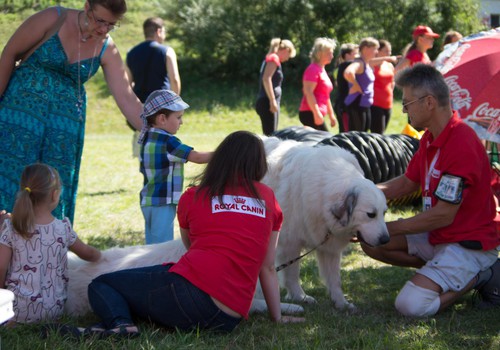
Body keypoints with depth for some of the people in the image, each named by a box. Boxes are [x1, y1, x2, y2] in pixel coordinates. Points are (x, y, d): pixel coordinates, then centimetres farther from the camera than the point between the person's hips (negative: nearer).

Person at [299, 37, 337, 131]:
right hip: (311, 114, -10)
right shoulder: (313, 69, -10)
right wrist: (317, 113, -25)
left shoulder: (322, 70, 21)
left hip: (317, 115, 10)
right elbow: (308, 92, -20)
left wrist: (331, 115, 26)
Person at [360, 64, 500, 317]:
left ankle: (477, 277, -3)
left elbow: (443, 215, -24)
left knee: (410, 305, -24)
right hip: (438, 236, 10)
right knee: (371, 242, 2)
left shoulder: (462, 145, -26)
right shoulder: (431, 138, 6)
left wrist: (388, 228, -17)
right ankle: (440, 268, 5)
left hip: (468, 244, -10)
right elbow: (407, 183, 18)